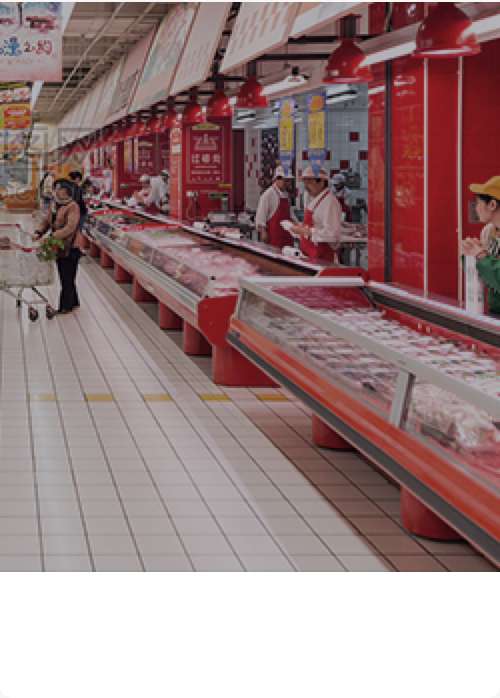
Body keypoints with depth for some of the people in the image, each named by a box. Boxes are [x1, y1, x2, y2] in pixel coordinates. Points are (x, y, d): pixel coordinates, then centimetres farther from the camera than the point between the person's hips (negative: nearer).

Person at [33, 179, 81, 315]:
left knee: (67, 278, -3)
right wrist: (39, 232, -4)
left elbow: (70, 227, -25)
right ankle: (73, 302, 29)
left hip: (70, 247, -9)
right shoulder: (54, 204, 12)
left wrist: (54, 236, -32)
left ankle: (65, 306, 3)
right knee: (64, 277, 16)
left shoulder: (73, 207, -15)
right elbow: (46, 221, 14)